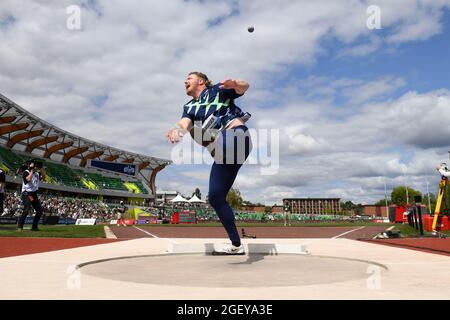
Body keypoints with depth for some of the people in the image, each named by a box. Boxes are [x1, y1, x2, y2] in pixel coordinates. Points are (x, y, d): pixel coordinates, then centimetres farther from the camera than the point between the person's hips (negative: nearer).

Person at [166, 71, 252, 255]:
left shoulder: (217, 90, 12)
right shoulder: (189, 107, 22)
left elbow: (244, 87, -3)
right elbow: (184, 123, 0)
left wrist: (234, 83, -28)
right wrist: (177, 129, -26)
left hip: (236, 137, -6)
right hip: (222, 153, 6)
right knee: (215, 198, 5)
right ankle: (236, 245, 13)